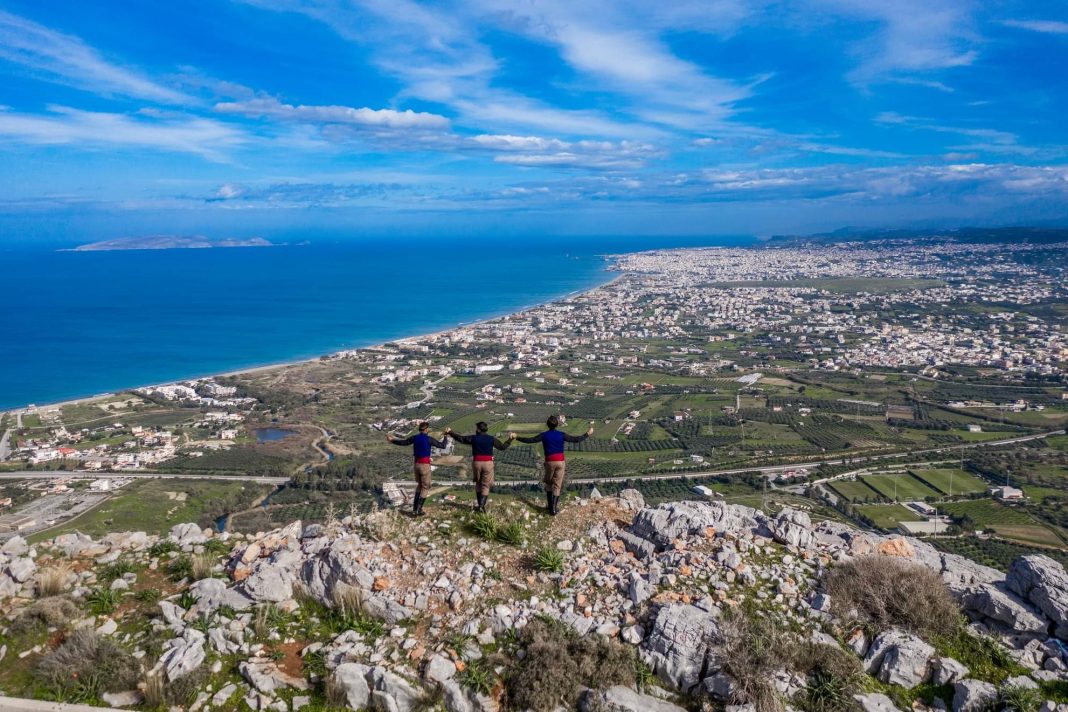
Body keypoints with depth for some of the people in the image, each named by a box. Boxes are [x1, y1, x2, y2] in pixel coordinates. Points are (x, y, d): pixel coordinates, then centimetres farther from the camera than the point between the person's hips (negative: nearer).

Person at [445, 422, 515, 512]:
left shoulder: (473, 438, -1)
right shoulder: (491, 439, -1)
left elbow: (460, 438, 6)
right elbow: (503, 447, 4)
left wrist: (450, 432, 18)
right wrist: (510, 439, 18)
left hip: (476, 463, 1)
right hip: (488, 464, -1)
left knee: (478, 484, 19)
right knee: (485, 486, 5)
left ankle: (480, 504, 20)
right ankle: (482, 505, -8)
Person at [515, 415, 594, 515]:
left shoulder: (544, 435, -5)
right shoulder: (561, 435, -3)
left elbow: (529, 440, -8)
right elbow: (576, 439, -2)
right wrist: (588, 434, 9)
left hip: (549, 462, 0)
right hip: (560, 462, 0)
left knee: (548, 483, 19)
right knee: (557, 486, 6)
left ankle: (549, 505, 17)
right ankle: (554, 508, 2)